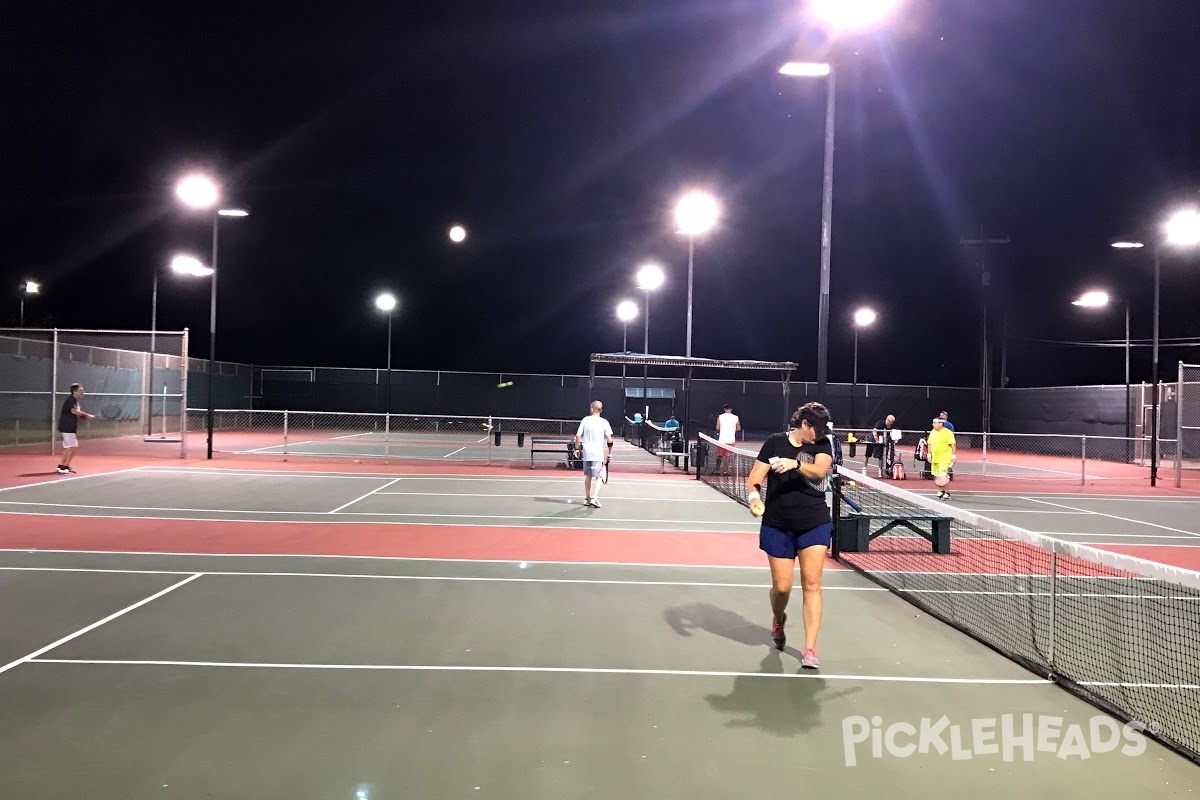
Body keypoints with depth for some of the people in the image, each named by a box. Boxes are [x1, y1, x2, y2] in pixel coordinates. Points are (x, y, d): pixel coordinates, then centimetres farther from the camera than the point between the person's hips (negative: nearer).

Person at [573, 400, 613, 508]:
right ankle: (593, 498, -13)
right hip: (598, 454, -3)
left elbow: (578, 436, -1)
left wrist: (577, 448, 10)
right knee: (597, 477, 0)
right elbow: (609, 439, -7)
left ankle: (587, 498, 21)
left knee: (588, 476, 15)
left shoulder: (585, 420, 1)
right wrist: (610, 452, 5)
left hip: (586, 453, 3)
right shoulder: (604, 422, -5)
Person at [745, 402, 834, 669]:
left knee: (811, 583, -7)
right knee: (781, 586, 3)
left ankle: (810, 649, 0)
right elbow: (754, 478, -3)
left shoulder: (822, 445, 1)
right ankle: (778, 620, 38)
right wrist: (754, 495, -24)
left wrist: (795, 464, -38)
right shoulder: (775, 442, -1)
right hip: (778, 525, 0)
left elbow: (819, 470, -20)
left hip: (815, 524, 0)